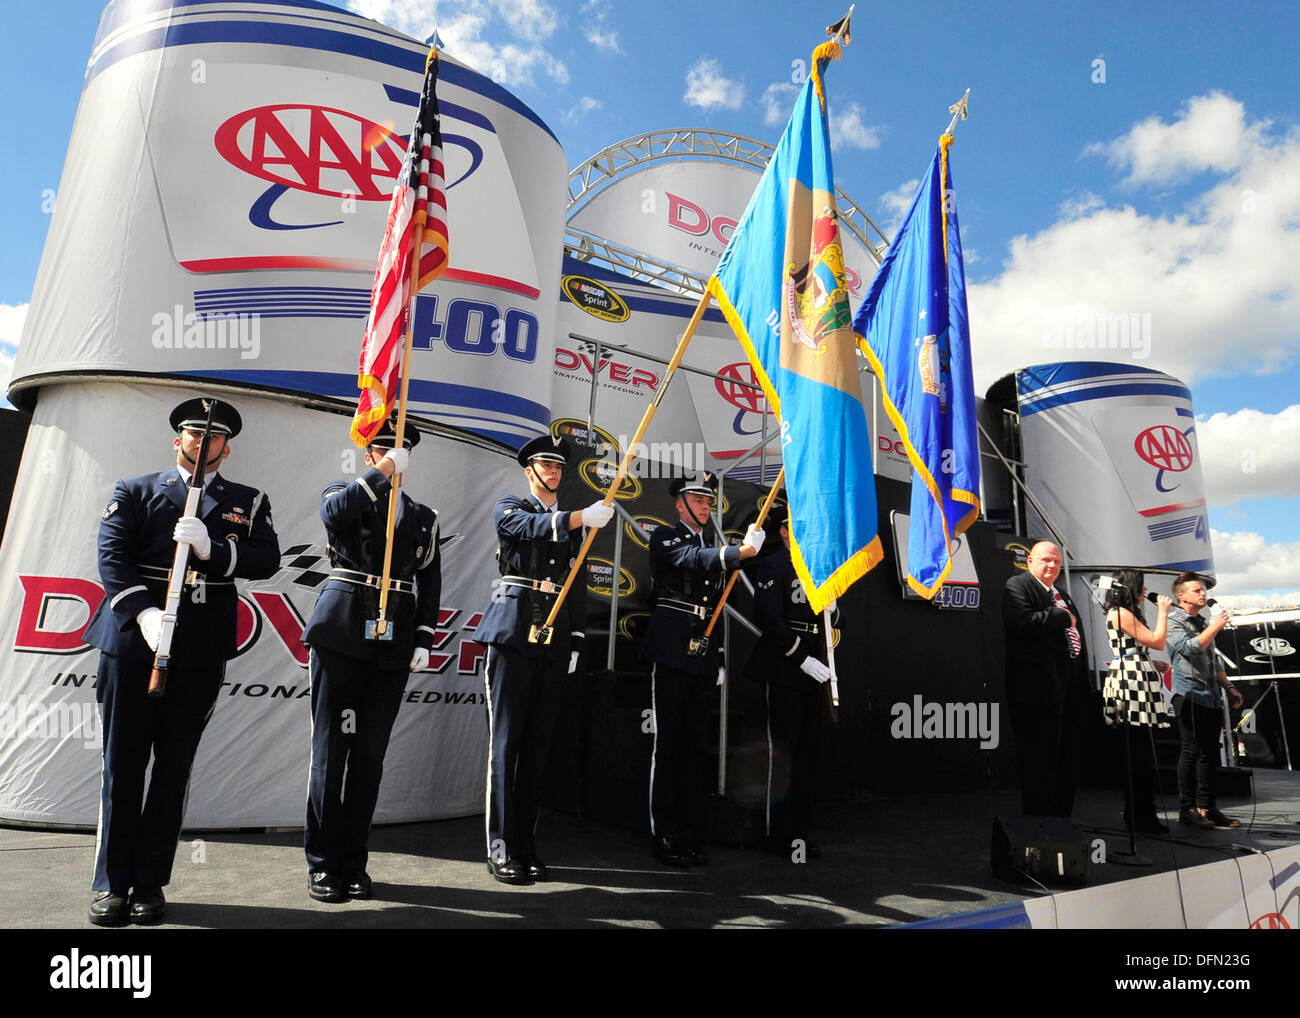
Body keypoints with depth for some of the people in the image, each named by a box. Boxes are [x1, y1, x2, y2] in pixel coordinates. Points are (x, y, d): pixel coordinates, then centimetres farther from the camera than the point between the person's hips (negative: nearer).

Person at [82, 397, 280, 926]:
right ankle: (112, 884, 19)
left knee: (174, 768, 7)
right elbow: (112, 555, -1)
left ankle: (150, 883, 19)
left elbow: (267, 559, -1)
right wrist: (143, 611, -16)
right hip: (132, 640, 0)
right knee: (122, 764, 6)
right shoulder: (134, 491, 13)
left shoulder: (248, 501, 13)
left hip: (202, 652, 0)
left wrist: (212, 549, -18)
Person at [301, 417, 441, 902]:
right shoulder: (343, 494, 9)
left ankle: (353, 862, 19)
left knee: (370, 754, 8)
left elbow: (430, 585, 13)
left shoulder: (423, 517, 16)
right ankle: (322, 863, 14)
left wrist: (423, 641, 5)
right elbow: (334, 514, -18)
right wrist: (383, 472, -20)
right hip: (342, 634, -3)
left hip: (393, 645, 3)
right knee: (331, 749, 1)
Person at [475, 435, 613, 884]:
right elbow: (533, 526, -17)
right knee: (506, 739, -4)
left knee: (538, 742, 7)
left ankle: (526, 844, 14)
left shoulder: (571, 523, 20)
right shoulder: (508, 508, 7)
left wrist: (577, 640, 10)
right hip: (514, 630, -4)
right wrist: (582, 517, -31)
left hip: (555, 638, 4)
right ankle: (501, 847, 2)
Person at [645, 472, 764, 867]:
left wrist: (720, 658, 17)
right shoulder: (664, 537, 2)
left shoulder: (713, 545, 19)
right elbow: (694, 559, -20)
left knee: (697, 746, 8)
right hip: (672, 652, -5)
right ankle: (665, 838, 8)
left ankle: (692, 835, 17)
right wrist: (741, 550, -33)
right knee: (668, 744, -1)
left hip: (704, 656, 6)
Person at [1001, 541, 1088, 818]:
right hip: (1039, 688, -9)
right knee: (1040, 762, -5)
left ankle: (1063, 815, 26)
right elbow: (1023, 621, -24)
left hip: (1069, 688, 9)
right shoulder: (1017, 586, -5)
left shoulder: (1063, 595, 23)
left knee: (1068, 762, 16)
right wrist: (1062, 617, -11)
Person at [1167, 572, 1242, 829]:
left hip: (1210, 697, 8)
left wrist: (1229, 686, 18)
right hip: (1189, 695, -8)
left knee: (1209, 754, 9)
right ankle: (1187, 808, 1)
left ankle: (1206, 807, 17)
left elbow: (1212, 661, 26)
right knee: (1191, 753, -6)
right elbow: (1190, 648, -20)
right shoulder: (1173, 621, -4)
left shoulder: (1203, 622, 20)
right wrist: (1215, 627, -14)